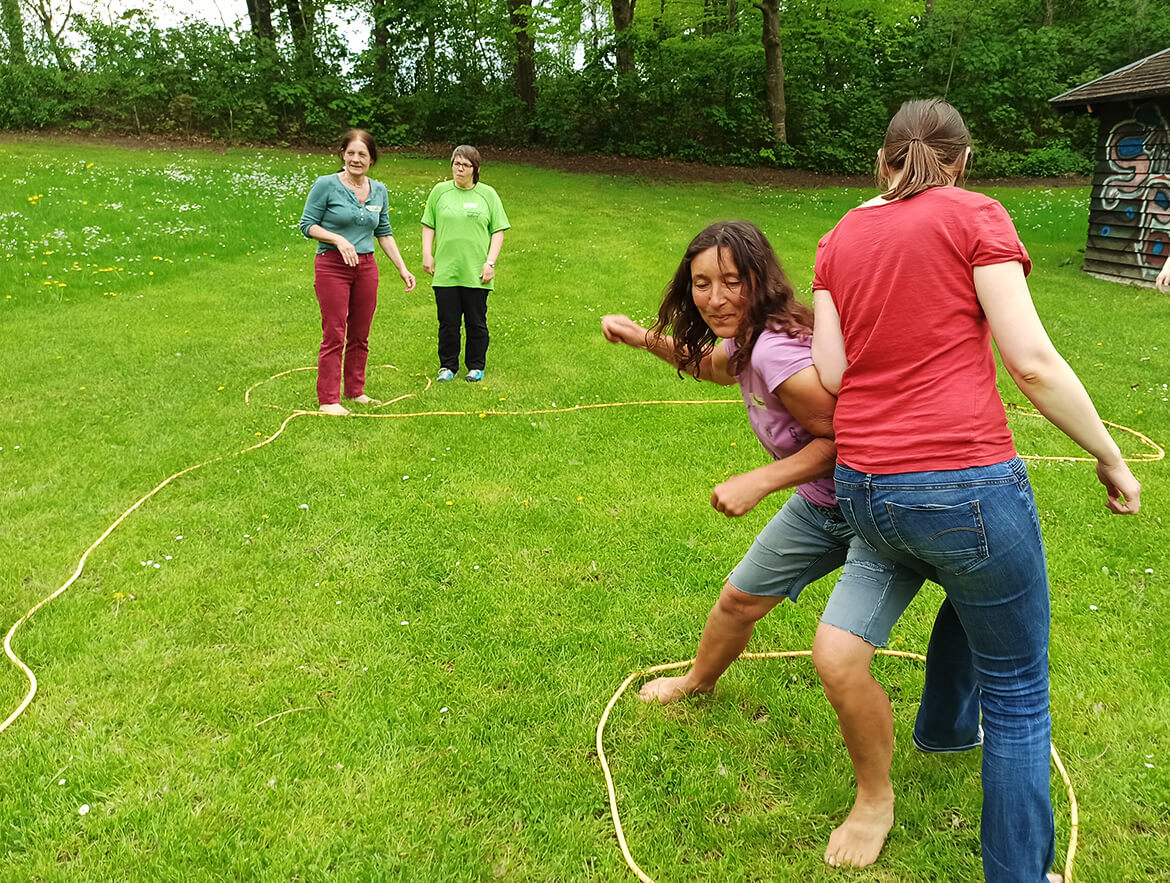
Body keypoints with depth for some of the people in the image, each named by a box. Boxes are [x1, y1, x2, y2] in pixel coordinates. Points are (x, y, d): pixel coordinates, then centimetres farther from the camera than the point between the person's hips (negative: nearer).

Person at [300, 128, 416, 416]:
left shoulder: (379, 191, 9)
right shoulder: (326, 185, -6)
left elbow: (384, 233, 16)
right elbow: (307, 225, -4)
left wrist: (402, 268, 12)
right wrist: (339, 240, -18)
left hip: (366, 267, 5)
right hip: (332, 266, -5)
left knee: (360, 335, 11)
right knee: (334, 335, -4)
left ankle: (356, 390, 25)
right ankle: (328, 399, 4)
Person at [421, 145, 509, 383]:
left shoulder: (488, 194, 3)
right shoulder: (440, 191, 7)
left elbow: (498, 231, 3)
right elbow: (429, 225, 14)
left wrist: (490, 262, -5)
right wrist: (427, 254, 4)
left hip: (476, 274, -1)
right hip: (445, 272, 1)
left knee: (476, 323, 7)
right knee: (448, 323, 5)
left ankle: (476, 366, 21)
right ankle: (448, 366, 19)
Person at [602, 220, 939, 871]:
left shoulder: (777, 354, -31)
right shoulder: (749, 336, -2)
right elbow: (717, 365, 22)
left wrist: (760, 482, -28)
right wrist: (645, 339, 13)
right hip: (824, 502, 10)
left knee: (840, 658, -23)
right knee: (740, 597, 23)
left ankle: (877, 799, 5)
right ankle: (700, 681, 56)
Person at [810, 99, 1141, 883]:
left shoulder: (840, 238, 11)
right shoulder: (974, 215, -3)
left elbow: (829, 373, 4)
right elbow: (1032, 360, -10)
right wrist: (1111, 458, 0)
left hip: (864, 493, 7)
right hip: (965, 484, -6)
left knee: (976, 589, 36)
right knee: (1019, 695, 10)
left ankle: (942, 723, 57)